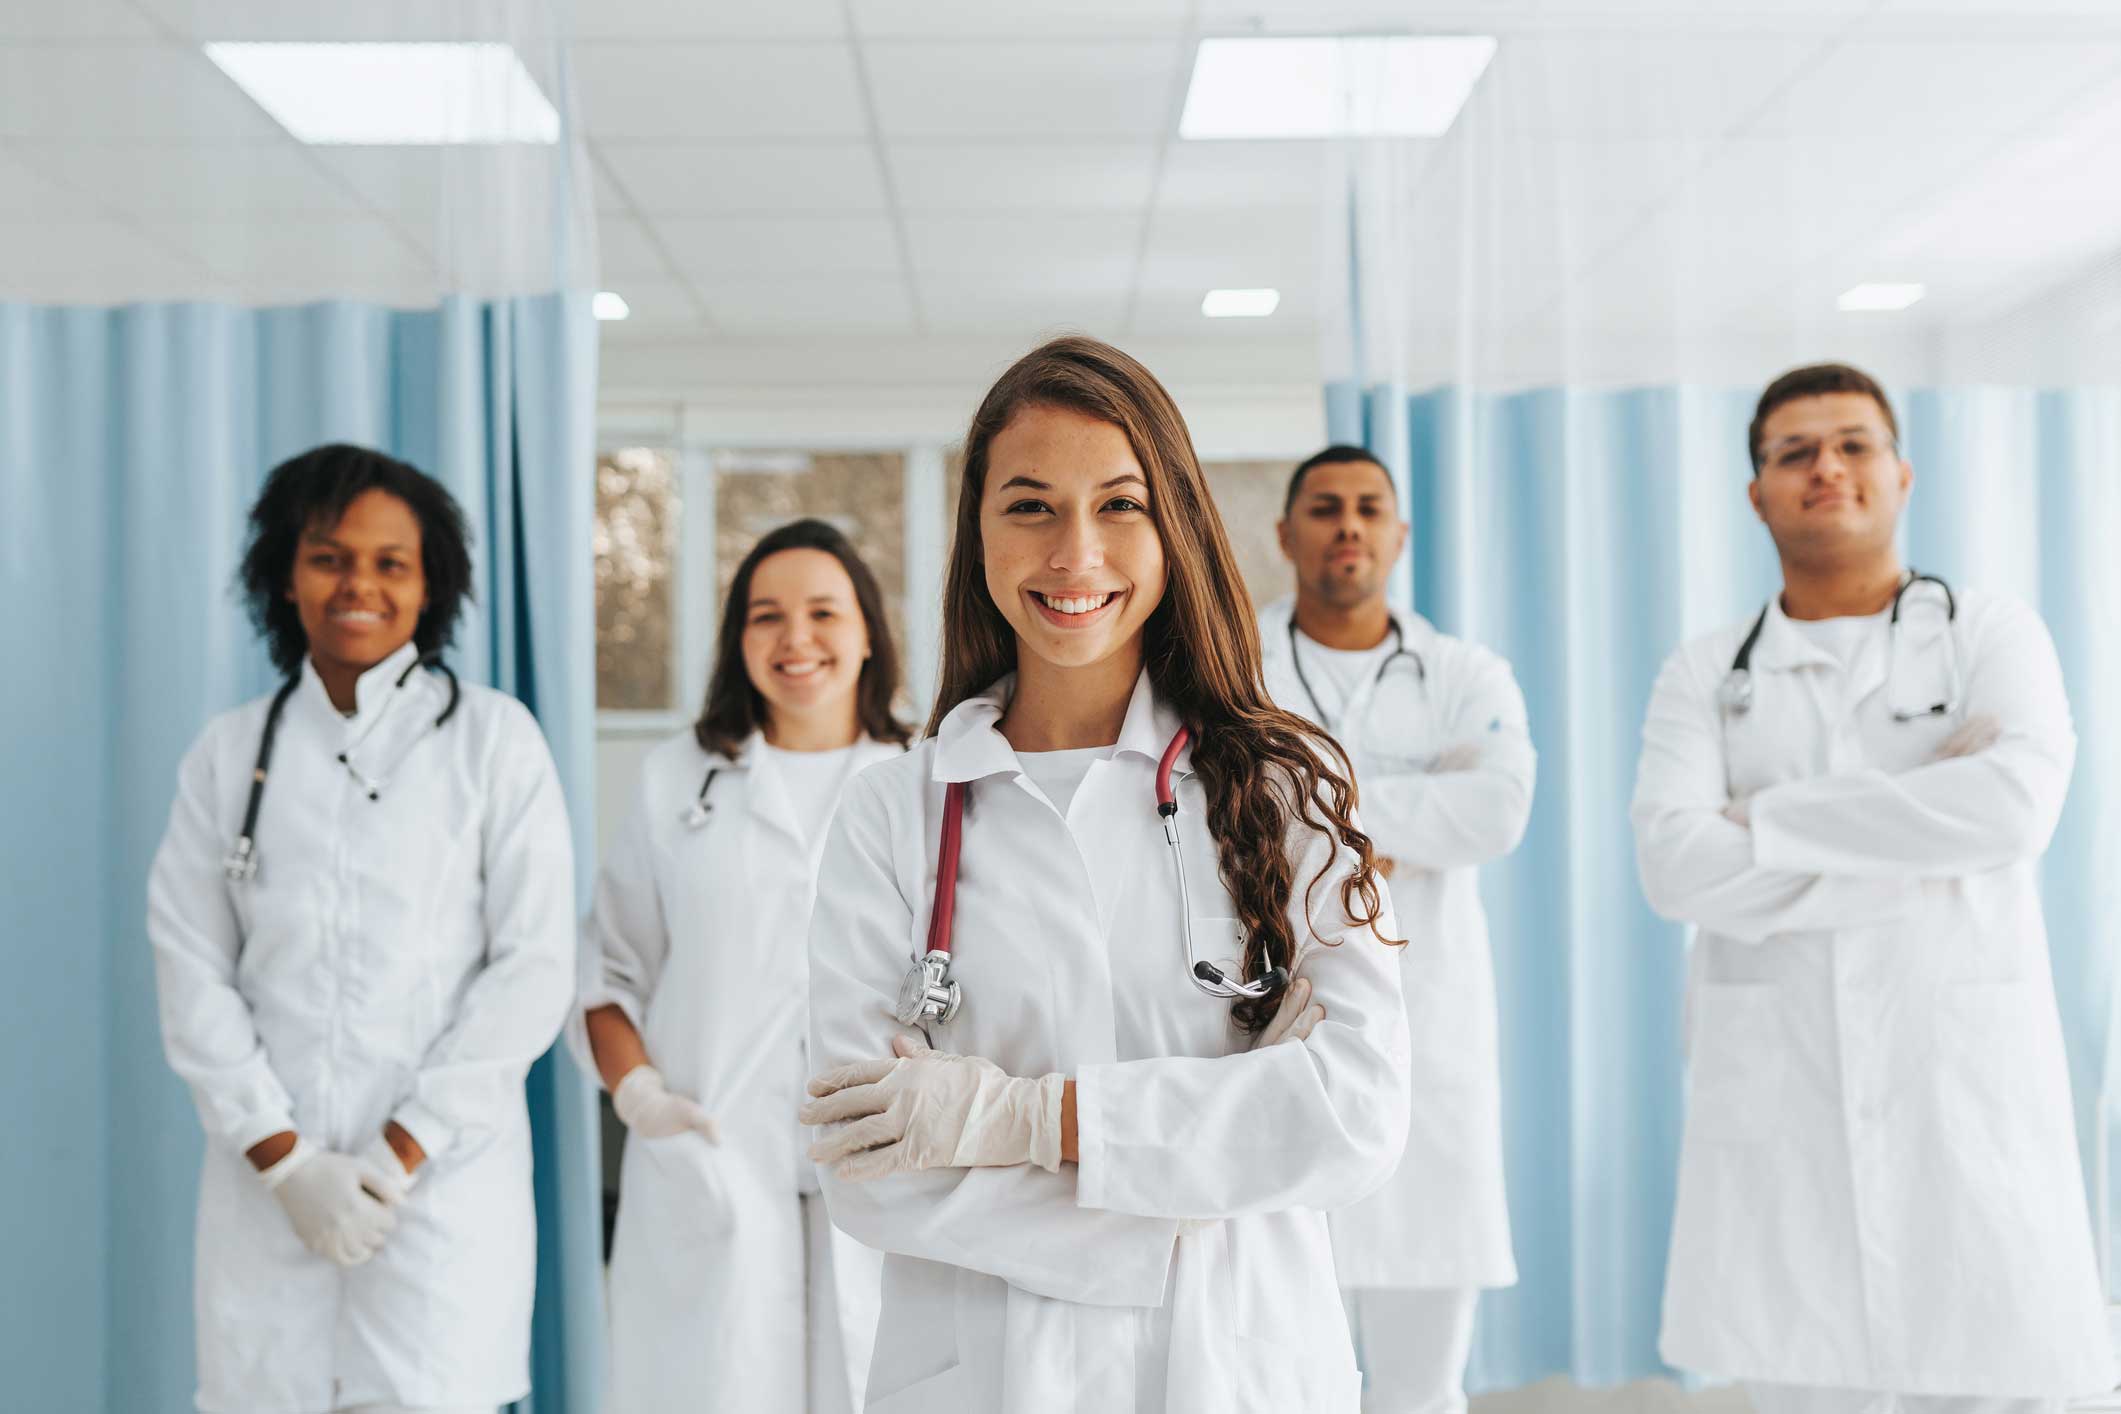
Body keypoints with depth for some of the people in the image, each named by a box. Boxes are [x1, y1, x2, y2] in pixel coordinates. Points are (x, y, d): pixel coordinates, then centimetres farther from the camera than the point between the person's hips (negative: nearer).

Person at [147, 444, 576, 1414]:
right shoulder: (231, 752, 8)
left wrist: (407, 1149, -8)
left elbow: (534, 965, -3)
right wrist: (285, 1156, -6)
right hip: (266, 1185, 2)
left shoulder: (494, 740, 1)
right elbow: (191, 969, 4)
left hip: (446, 1178, -2)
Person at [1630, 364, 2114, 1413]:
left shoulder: (1991, 636, 6)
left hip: (1965, 1100, -1)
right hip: (1780, 1112, 1)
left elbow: (2014, 805, -15)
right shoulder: (1705, 676, 8)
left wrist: (1767, 818, -11)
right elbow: (1674, 864, -9)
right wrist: (1917, 852, -11)